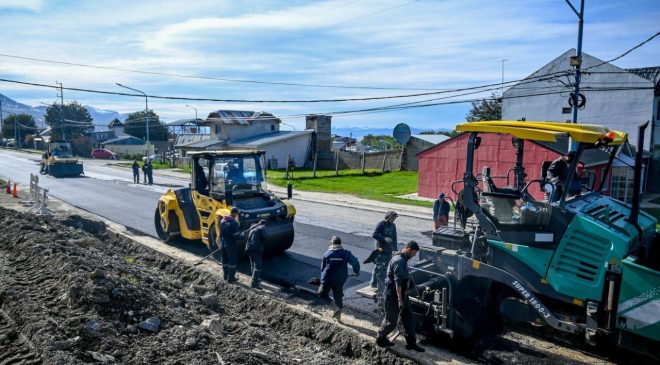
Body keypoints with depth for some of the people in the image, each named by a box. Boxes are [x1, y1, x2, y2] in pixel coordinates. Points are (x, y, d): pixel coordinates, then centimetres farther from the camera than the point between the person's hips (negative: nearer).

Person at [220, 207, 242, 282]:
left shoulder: (223, 220, 2)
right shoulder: (234, 223, -22)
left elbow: (221, 233, 10)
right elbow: (236, 235, -19)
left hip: (223, 243, 7)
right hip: (231, 244, -7)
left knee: (225, 260, 19)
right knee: (232, 261, 4)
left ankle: (225, 276, 31)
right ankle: (230, 278, 8)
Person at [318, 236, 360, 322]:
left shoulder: (327, 254, -1)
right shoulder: (346, 253, -3)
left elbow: (322, 267, 6)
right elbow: (355, 262, -15)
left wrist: (323, 278, 20)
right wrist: (356, 271, 0)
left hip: (327, 279, -2)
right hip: (339, 280, 2)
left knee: (322, 293, 15)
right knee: (338, 297, 15)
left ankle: (331, 304, -9)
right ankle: (338, 316, 18)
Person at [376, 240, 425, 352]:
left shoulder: (403, 260, 9)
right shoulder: (399, 261, -24)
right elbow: (398, 282, -27)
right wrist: (400, 299, -26)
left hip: (402, 294, 10)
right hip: (394, 295, -10)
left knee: (408, 317, 11)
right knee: (391, 320, 5)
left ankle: (411, 342, 19)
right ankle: (381, 338, 24)